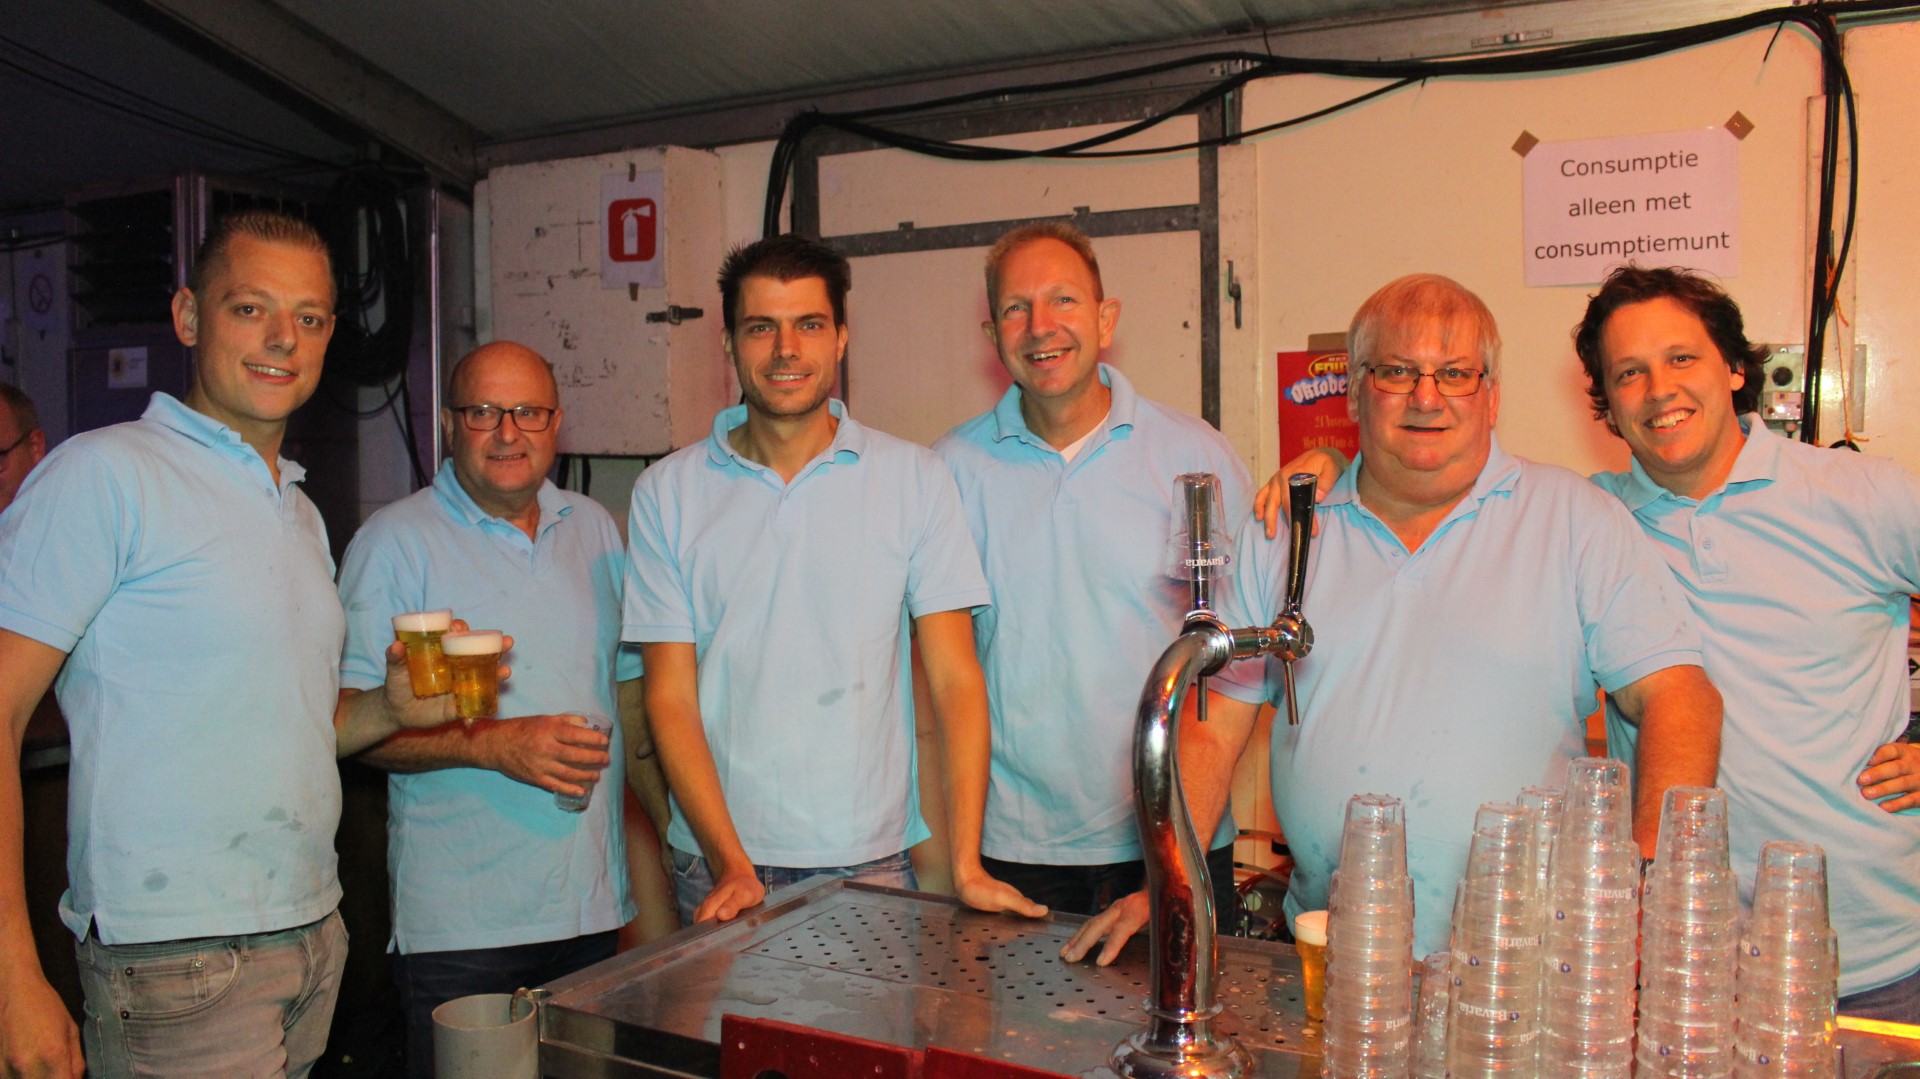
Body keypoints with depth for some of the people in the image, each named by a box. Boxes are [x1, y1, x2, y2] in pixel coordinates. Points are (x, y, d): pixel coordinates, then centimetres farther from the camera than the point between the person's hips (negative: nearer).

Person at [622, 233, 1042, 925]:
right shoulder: (667, 493, 1)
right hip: (717, 866, 1)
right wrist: (731, 863, -10)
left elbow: (956, 679, -4)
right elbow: (670, 697, -1)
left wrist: (966, 866, -13)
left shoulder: (913, 479, -1)